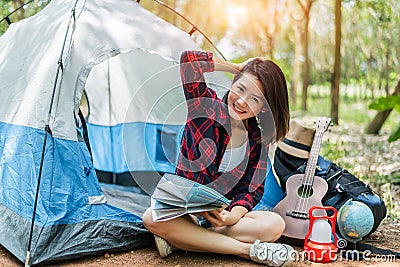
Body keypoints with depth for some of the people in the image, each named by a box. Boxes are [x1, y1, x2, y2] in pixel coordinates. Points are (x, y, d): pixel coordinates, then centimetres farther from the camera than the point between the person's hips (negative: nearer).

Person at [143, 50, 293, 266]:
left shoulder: (257, 140, 0)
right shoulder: (207, 107, -7)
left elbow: (252, 189, 0)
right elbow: (189, 60, -21)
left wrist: (232, 216, -21)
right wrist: (238, 67, -11)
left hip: (224, 215, 2)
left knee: (275, 224, -24)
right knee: (153, 218, -34)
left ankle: (182, 239, -24)